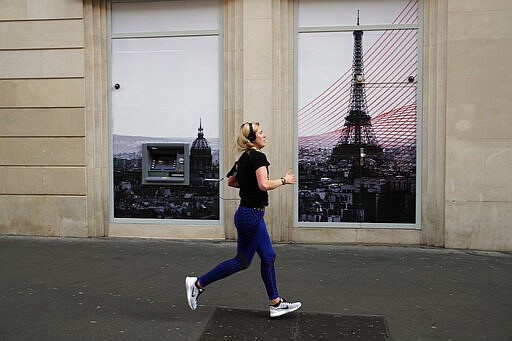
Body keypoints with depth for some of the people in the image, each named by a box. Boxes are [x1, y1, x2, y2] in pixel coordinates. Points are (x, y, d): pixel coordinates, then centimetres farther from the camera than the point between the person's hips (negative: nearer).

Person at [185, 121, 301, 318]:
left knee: (268, 257, 13)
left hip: (248, 212, 10)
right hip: (251, 215, -10)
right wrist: (284, 180, -14)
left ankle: (276, 304, 21)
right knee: (242, 261, 3)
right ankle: (198, 283, 11)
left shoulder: (244, 157, 11)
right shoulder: (258, 157, -17)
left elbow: (231, 181, 19)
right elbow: (264, 185, -29)